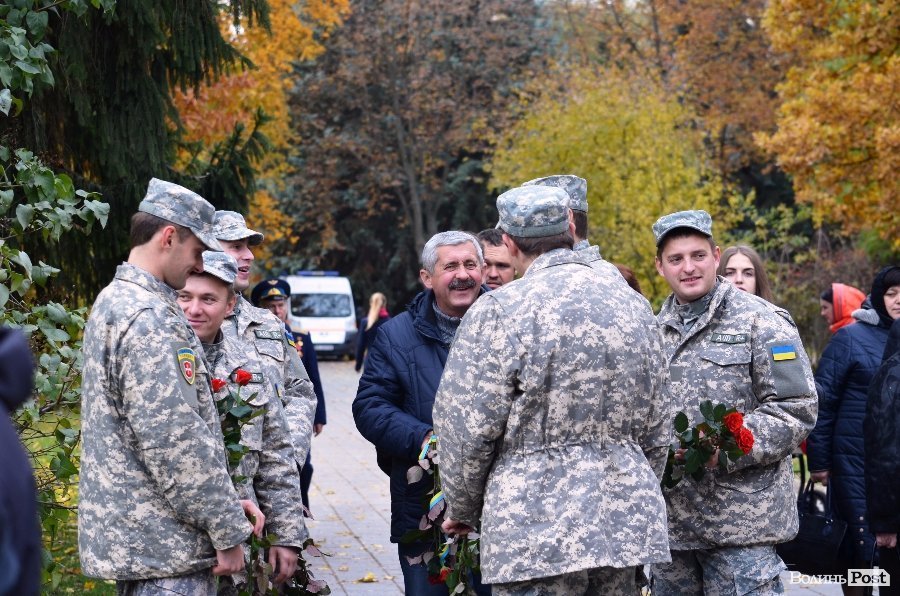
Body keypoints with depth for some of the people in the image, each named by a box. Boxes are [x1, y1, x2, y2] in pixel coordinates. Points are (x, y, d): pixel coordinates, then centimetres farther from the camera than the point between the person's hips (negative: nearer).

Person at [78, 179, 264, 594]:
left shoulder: (114, 302, 16)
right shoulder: (149, 319, -17)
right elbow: (177, 443, -21)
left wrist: (225, 502, 14)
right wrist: (228, 530, -13)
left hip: (128, 538, 10)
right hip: (164, 545, -10)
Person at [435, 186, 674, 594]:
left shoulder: (499, 312, -10)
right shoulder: (632, 306, 8)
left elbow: (467, 430, -9)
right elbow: (657, 429, 14)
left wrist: (462, 511, 7)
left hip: (537, 531, -5)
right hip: (625, 525, 6)